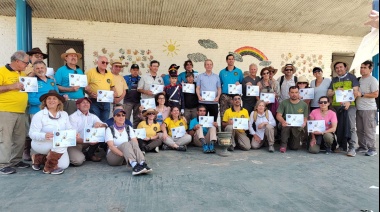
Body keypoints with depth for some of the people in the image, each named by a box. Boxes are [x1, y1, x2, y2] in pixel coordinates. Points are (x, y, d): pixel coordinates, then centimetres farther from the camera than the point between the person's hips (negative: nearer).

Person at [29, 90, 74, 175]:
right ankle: (49, 168, -11)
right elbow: (32, 134, -15)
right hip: (41, 144, -5)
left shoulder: (64, 114, 4)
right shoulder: (39, 115, -10)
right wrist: (44, 136, -36)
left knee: (64, 165, -12)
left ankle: (38, 158, 16)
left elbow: (69, 129, -1)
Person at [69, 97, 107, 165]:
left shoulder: (93, 117, 5)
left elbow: (105, 126, -7)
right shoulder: (73, 117, -11)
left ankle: (90, 154, -1)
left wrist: (100, 124, -32)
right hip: (74, 143, -5)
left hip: (88, 142, 6)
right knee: (78, 160, -33)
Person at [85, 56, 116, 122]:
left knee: (104, 122, 10)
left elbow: (112, 87, 21)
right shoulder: (90, 72, -2)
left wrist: (115, 93, 2)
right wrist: (90, 93, -19)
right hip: (94, 101, -4)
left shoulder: (110, 74, 13)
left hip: (106, 102, 5)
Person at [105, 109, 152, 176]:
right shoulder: (110, 129, 0)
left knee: (133, 142, -27)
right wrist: (123, 154, -32)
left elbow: (135, 142, -5)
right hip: (113, 156, -3)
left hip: (127, 158, 3)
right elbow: (111, 146, -15)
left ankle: (143, 164, -51)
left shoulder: (129, 128, 10)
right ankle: (134, 166, -59)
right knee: (126, 144, -32)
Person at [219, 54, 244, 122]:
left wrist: (239, 83, -11)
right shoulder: (222, 72, 10)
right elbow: (219, 85, 12)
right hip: (224, 96, 1)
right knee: (223, 114, 0)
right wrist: (219, 96, 3)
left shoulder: (239, 71, 9)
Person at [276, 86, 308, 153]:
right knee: (285, 125, -38)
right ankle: (283, 144, -20)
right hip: (286, 125, -2)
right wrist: (283, 121, -31)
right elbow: (278, 115, -8)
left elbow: (305, 118, 4)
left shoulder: (304, 104, 3)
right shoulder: (284, 103, -2)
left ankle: (292, 140, 33)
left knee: (294, 147, -4)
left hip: (297, 128, 2)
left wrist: (304, 122, -21)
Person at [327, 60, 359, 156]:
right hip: (336, 106, 4)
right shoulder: (334, 80, 18)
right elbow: (329, 94, 14)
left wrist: (349, 102, -16)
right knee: (339, 127, 6)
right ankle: (342, 146, 17)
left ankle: (352, 148, -4)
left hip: (349, 106, -4)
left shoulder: (351, 77, 7)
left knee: (350, 127, -7)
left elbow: (355, 91, -2)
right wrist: (335, 91, -6)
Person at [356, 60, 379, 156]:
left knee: (369, 130, -4)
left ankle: (372, 149, 5)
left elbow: (375, 94, -15)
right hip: (359, 109, 7)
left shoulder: (373, 80, -7)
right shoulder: (359, 80, 15)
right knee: (360, 130, 11)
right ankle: (362, 147, 21)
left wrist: (362, 94, -17)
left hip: (369, 109, -7)